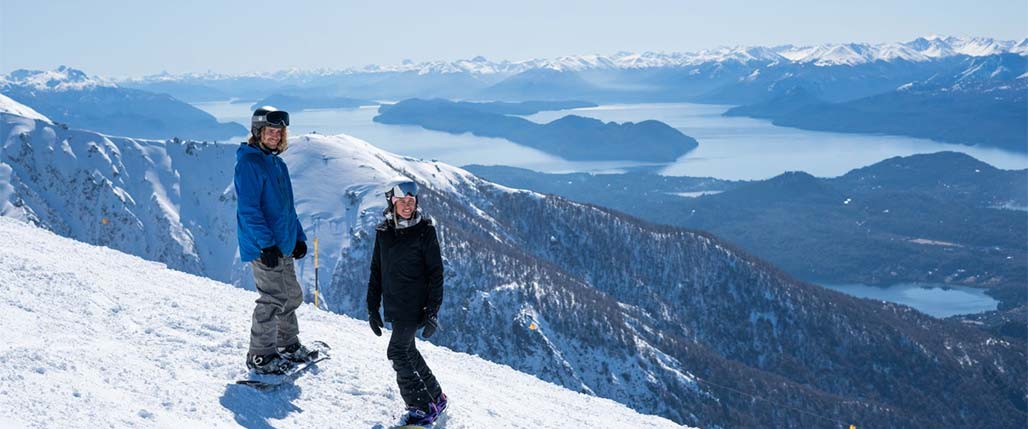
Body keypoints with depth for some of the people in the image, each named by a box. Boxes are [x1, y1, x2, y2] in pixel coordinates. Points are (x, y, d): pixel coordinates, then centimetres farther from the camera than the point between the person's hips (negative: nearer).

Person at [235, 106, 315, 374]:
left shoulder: (277, 163, 16)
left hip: (282, 244, 9)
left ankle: (288, 345, 31)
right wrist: (266, 243, -24)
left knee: (292, 296, 16)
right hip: (263, 246, -9)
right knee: (274, 299, -8)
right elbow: (248, 209, -20)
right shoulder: (248, 163, -13)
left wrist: (298, 237, 19)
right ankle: (260, 356, 1)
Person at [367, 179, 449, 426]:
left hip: (415, 306, -6)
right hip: (393, 306, 6)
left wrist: (433, 313, -14)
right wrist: (372, 308, 9)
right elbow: (376, 271, 12)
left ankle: (422, 408, -2)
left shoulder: (424, 230, -8)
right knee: (407, 351, 12)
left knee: (397, 352, -12)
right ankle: (435, 398, 27)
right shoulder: (383, 231, 6)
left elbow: (436, 273, -9)